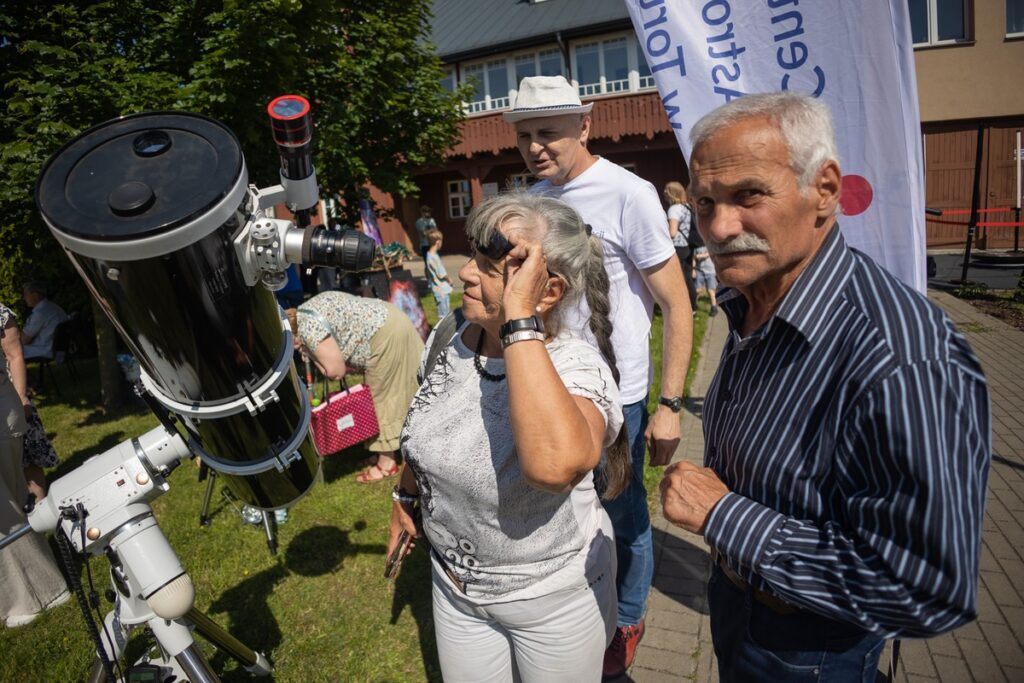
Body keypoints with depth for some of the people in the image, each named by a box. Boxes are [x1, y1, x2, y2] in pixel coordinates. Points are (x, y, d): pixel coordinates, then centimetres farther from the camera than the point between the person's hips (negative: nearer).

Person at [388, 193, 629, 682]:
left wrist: (520, 319, -44)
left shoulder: (577, 368, -29)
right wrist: (406, 494, 19)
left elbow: (555, 465, -50)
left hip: (555, 595, -5)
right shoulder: (453, 336, -10)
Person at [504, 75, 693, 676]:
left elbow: (677, 306, -12)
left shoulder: (627, 193, -14)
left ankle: (627, 621, 38)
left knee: (623, 517, 12)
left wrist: (670, 405, -16)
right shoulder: (533, 197, 5)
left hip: (613, 393, -5)